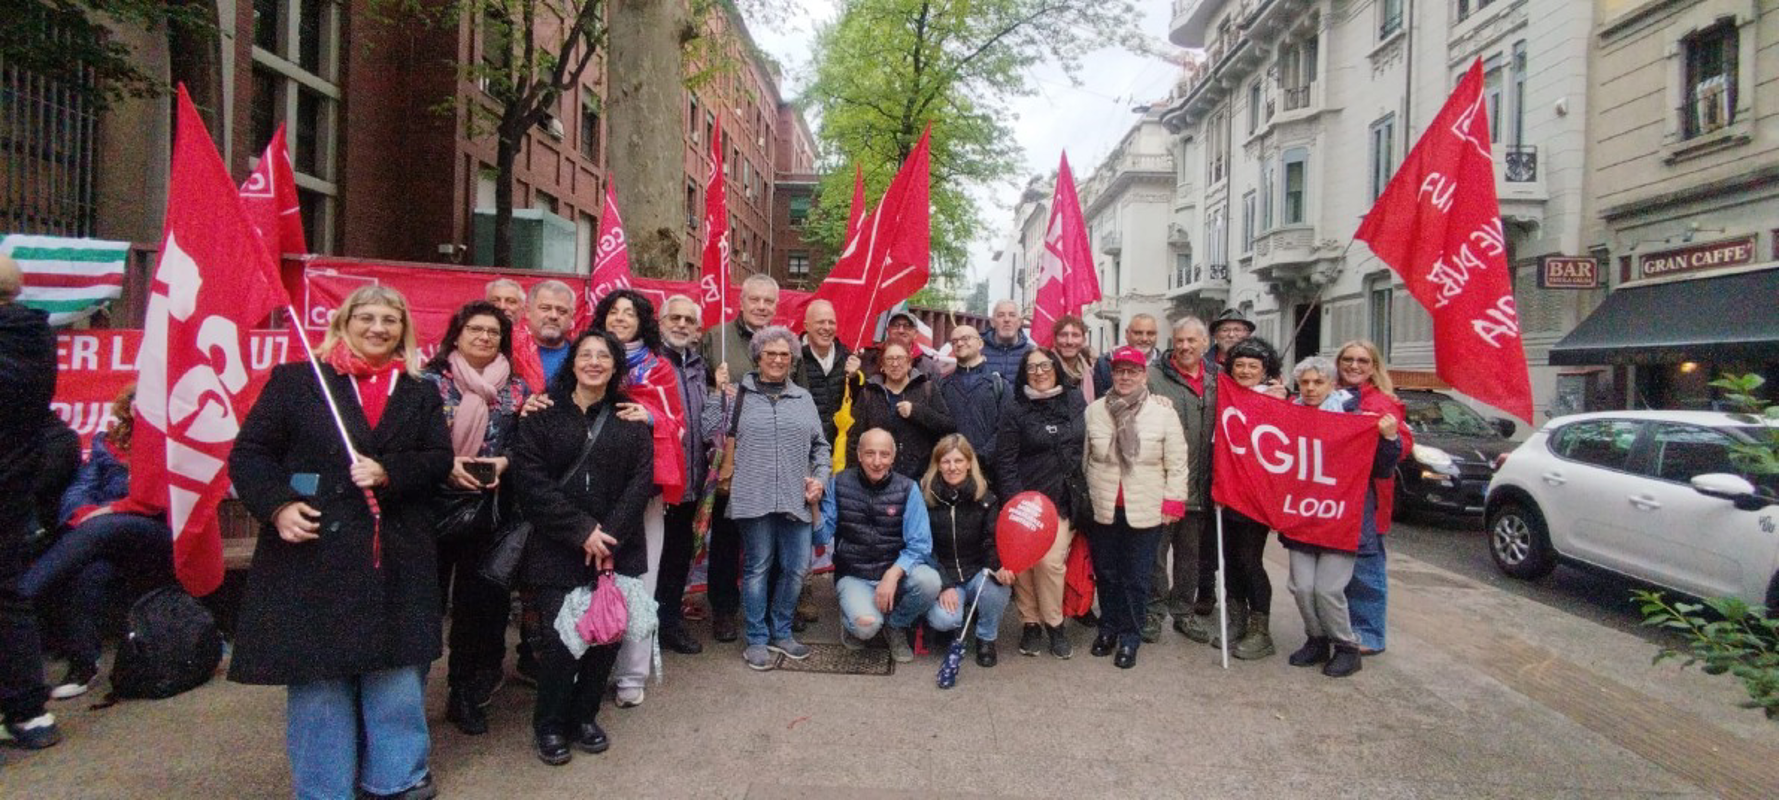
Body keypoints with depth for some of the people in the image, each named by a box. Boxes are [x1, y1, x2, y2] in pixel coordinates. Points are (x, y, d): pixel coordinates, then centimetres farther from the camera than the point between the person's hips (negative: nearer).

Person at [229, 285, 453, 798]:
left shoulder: (420, 394, 13)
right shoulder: (295, 381, 5)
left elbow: (439, 459, 5)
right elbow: (249, 454, 2)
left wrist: (388, 473, -13)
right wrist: (278, 505, -14)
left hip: (397, 558, 2)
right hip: (314, 553, -2)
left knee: (397, 669, 8)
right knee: (319, 677, 5)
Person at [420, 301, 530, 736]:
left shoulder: (515, 387, 9)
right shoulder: (431, 380, 1)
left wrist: (504, 462, -9)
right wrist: (445, 465, -16)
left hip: (490, 507, 2)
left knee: (481, 600, 6)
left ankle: (468, 697, 20)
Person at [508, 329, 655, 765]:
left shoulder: (631, 419, 8)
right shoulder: (543, 414, 2)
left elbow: (641, 480, 0)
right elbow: (531, 480, -7)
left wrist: (610, 534, -11)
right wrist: (581, 530, -13)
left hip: (616, 549, 2)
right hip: (556, 550, -2)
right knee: (560, 638, -6)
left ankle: (584, 716, 24)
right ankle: (549, 725, 17)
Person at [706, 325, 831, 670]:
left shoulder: (803, 397, 15)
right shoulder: (739, 394, 5)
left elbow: (820, 445, 18)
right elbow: (710, 432, -1)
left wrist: (820, 477, 5)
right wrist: (721, 396, -8)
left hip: (796, 500, 3)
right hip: (755, 498, -3)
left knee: (796, 568, 5)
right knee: (757, 568, 3)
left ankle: (780, 633, 25)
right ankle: (757, 639, 18)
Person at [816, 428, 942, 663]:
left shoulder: (907, 489, -6)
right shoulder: (838, 484, -4)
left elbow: (919, 545, -9)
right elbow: (822, 537, -4)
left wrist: (893, 574, -24)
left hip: (897, 571, 2)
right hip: (854, 576, -1)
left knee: (929, 581, -30)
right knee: (867, 624, -30)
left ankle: (896, 624, 3)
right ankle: (851, 619, 10)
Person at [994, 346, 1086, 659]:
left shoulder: (1075, 401, 7)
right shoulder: (1015, 409, -1)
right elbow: (1005, 460, -4)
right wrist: (1015, 501, -12)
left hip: (1063, 499, 1)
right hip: (1026, 499, -1)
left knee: (1051, 561, -10)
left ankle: (1054, 622, 9)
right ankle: (1030, 623, 16)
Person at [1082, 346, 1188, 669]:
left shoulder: (1163, 411, -5)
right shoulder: (1094, 411, 2)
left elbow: (1176, 463, -3)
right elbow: (1082, 458, 8)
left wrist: (1173, 502, -7)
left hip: (1145, 511, -2)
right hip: (1103, 509, 2)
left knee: (1136, 578, 6)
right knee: (1106, 574, 14)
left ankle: (1130, 637, 21)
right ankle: (1108, 628, 33)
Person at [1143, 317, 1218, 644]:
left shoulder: (1216, 379, 9)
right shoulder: (1154, 375, -8)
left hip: (1197, 484, 5)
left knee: (1191, 552, 16)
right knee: (1156, 549, 4)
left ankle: (1184, 611, 30)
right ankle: (1154, 611, 17)